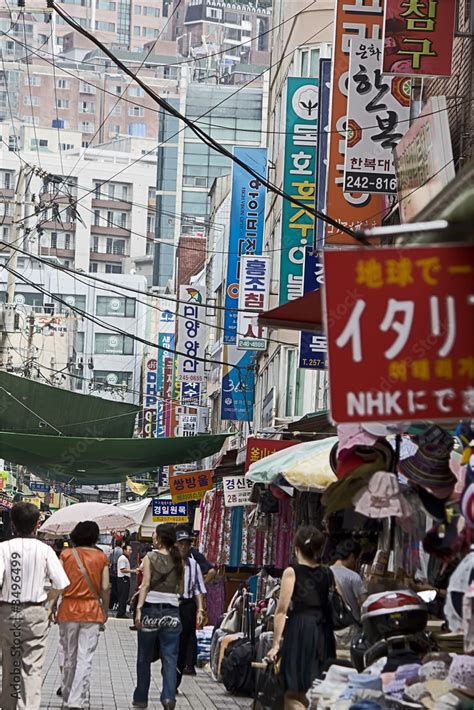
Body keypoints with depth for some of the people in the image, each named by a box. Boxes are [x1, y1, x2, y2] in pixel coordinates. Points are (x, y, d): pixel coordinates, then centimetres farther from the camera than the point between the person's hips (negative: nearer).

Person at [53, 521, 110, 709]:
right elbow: (105, 587, -1)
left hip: (68, 609, 1)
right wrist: (105, 610, 10)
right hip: (92, 611, -1)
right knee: (85, 658, -1)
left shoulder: (66, 554, 0)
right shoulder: (101, 557, 0)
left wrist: (51, 608, 4)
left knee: (69, 655, 16)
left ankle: (67, 694, 30)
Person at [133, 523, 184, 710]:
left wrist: (139, 609, -13)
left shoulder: (150, 557, -3)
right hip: (172, 612, 2)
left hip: (151, 610, -2)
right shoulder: (178, 560, 5)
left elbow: (146, 584, -10)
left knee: (144, 658, 11)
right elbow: (180, 589, 6)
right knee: (170, 658, 0)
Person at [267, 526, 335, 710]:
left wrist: (276, 643, -5)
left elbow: (282, 610, -7)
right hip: (324, 632, 5)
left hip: (299, 630, -5)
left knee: (294, 694, -1)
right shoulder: (328, 574, 10)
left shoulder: (292, 572, -2)